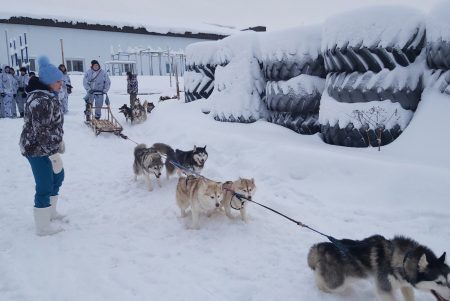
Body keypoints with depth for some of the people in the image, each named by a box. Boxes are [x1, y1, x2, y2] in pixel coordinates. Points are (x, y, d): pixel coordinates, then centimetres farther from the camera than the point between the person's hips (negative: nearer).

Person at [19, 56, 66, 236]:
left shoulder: (48, 95, 8)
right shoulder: (41, 100, -24)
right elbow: (42, 131, -26)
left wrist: (59, 140, 23)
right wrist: (54, 154, -23)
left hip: (47, 147, 11)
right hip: (38, 150, -11)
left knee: (58, 176, 23)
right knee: (45, 186, 0)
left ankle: (50, 211, 42)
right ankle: (43, 226, 15)